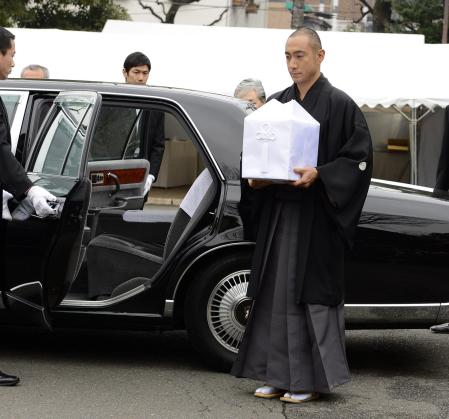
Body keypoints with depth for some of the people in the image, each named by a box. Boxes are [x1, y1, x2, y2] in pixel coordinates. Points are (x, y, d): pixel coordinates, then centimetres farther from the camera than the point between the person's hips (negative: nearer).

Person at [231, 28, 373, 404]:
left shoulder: (339, 104, -5)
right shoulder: (277, 103, 12)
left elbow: (360, 157, -7)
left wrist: (318, 175, -19)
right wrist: (258, 177, -1)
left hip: (316, 217, -6)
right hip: (278, 214, 6)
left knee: (310, 293, -3)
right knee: (275, 293, 6)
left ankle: (311, 378, 5)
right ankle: (279, 375, 13)